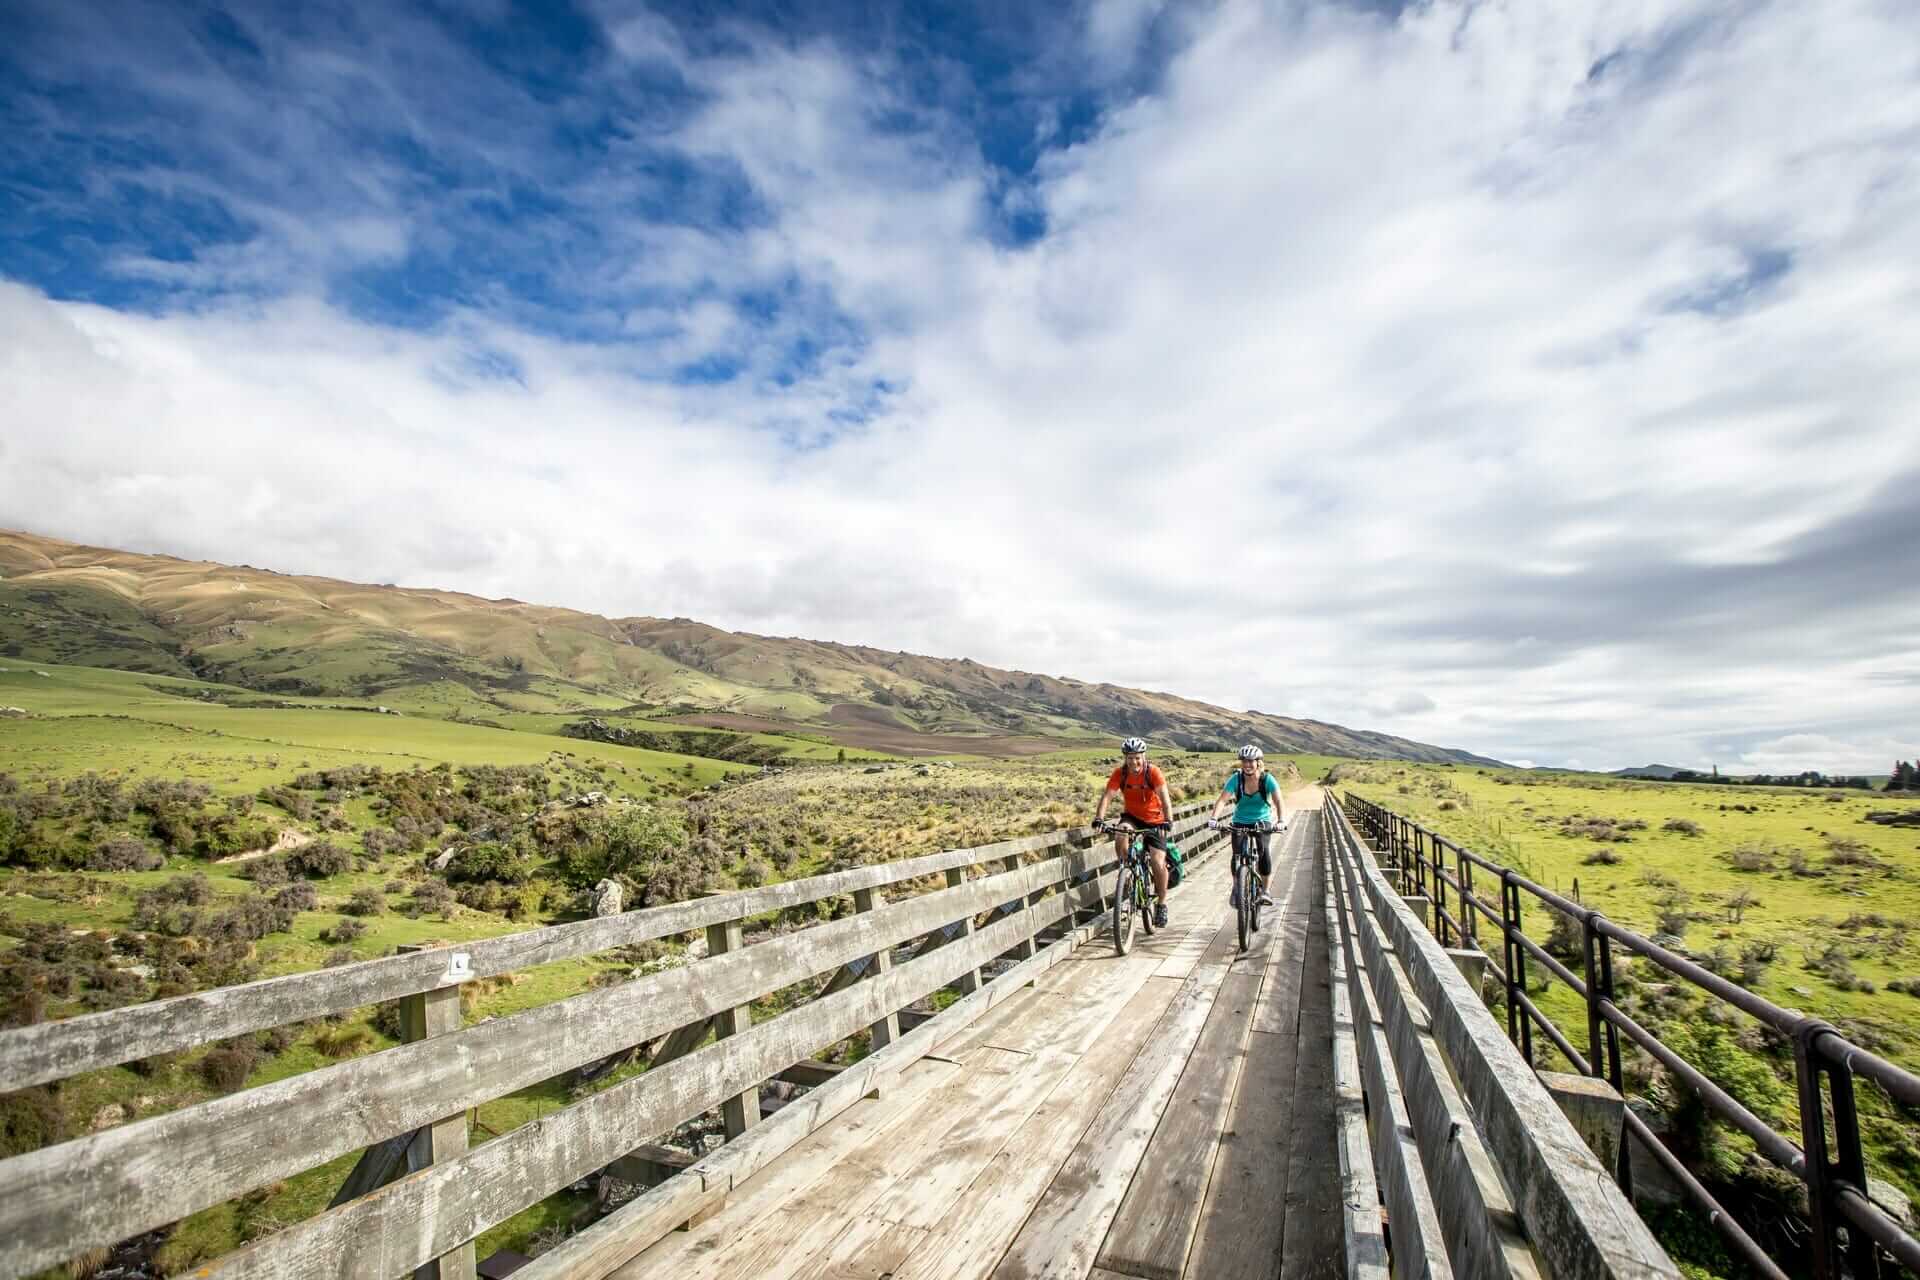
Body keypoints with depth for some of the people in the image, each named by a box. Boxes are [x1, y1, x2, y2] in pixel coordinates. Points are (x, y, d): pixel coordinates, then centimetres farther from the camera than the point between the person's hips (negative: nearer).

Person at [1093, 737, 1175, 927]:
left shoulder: (1153, 772, -22)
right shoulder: (1119, 774, -16)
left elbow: (1164, 798, -30)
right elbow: (1107, 796, -24)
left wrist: (1168, 821, -45)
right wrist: (1099, 818, -40)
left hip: (1154, 820, -2)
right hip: (1131, 816, 2)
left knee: (1158, 862, -11)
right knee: (1120, 838, -31)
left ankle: (1161, 903, 9)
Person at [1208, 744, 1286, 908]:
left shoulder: (1267, 779, -15)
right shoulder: (1236, 778, -15)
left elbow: (1279, 802, -24)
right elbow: (1222, 799, -23)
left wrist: (1281, 820, -42)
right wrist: (1214, 818, -40)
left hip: (1263, 823, -1)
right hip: (1240, 823, 1)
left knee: (1263, 850, -24)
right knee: (1238, 853, -17)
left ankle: (1265, 890, -6)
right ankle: (1237, 887, 7)